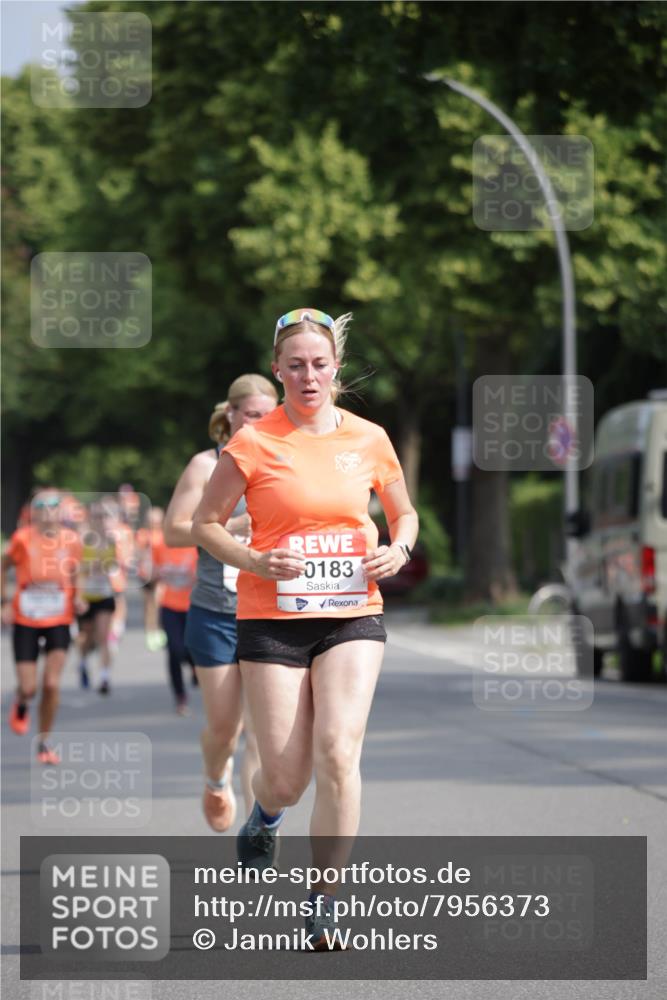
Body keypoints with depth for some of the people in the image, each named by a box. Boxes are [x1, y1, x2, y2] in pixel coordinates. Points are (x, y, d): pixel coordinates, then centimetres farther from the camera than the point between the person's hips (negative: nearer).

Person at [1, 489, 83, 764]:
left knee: (52, 684, -10)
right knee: (29, 688, -3)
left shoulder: (71, 540, -5)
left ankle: (44, 743, 8)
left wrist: (76, 598, -4)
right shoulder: (23, 538, -12)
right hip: (25, 621, -1)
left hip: (59, 621, 1)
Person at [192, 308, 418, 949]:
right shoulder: (253, 444, -4)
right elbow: (205, 523, 4)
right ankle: (265, 814, 40)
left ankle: (324, 903, -6)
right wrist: (255, 561, -13)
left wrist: (398, 550, -2)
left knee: (338, 753, -18)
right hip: (272, 619, -1)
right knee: (286, 779, 0)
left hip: (352, 616, 1)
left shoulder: (369, 440, 4)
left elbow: (403, 513, 19)